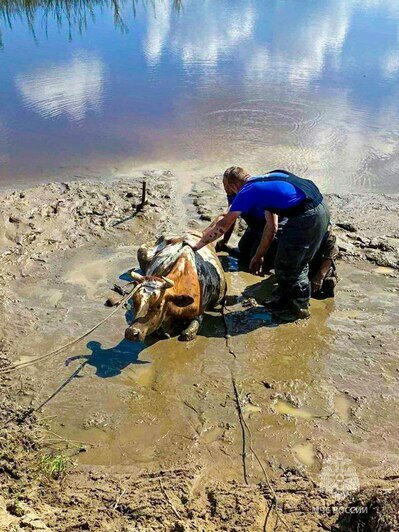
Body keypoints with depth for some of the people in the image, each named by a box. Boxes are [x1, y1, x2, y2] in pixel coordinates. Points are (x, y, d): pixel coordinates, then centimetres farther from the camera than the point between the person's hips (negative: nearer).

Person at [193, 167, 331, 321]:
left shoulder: (247, 191, -1)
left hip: (307, 218, -9)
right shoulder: (264, 181, 23)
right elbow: (272, 225, 23)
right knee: (297, 263, 23)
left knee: (287, 266, 9)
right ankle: (283, 300, 38)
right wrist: (259, 255, 26)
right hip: (321, 208, 9)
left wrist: (196, 245, 8)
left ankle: (299, 308, 26)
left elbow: (223, 225, -1)